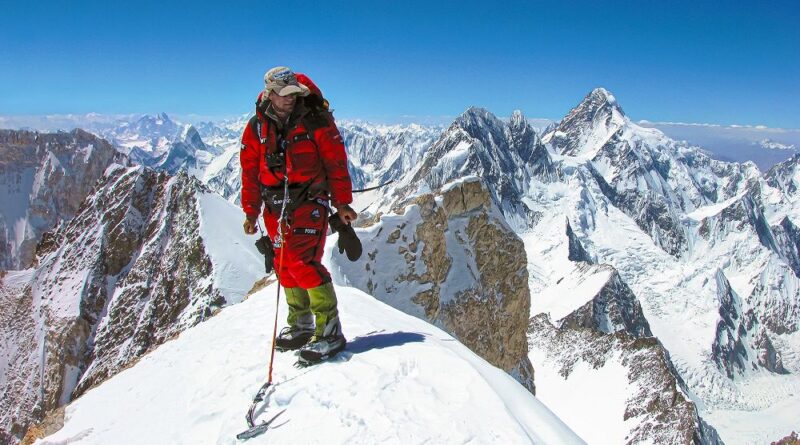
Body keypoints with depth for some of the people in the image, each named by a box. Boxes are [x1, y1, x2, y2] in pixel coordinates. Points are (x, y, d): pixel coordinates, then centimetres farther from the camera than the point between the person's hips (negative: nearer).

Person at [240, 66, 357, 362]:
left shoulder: (316, 121, -6)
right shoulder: (256, 128, 5)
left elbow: (336, 164, -4)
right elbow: (250, 172, 11)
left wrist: (342, 204, -4)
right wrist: (251, 212, 9)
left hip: (309, 203, -5)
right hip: (276, 207, 5)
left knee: (303, 262, -17)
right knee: (285, 266, 11)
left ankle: (329, 331, -9)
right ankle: (300, 327, 27)